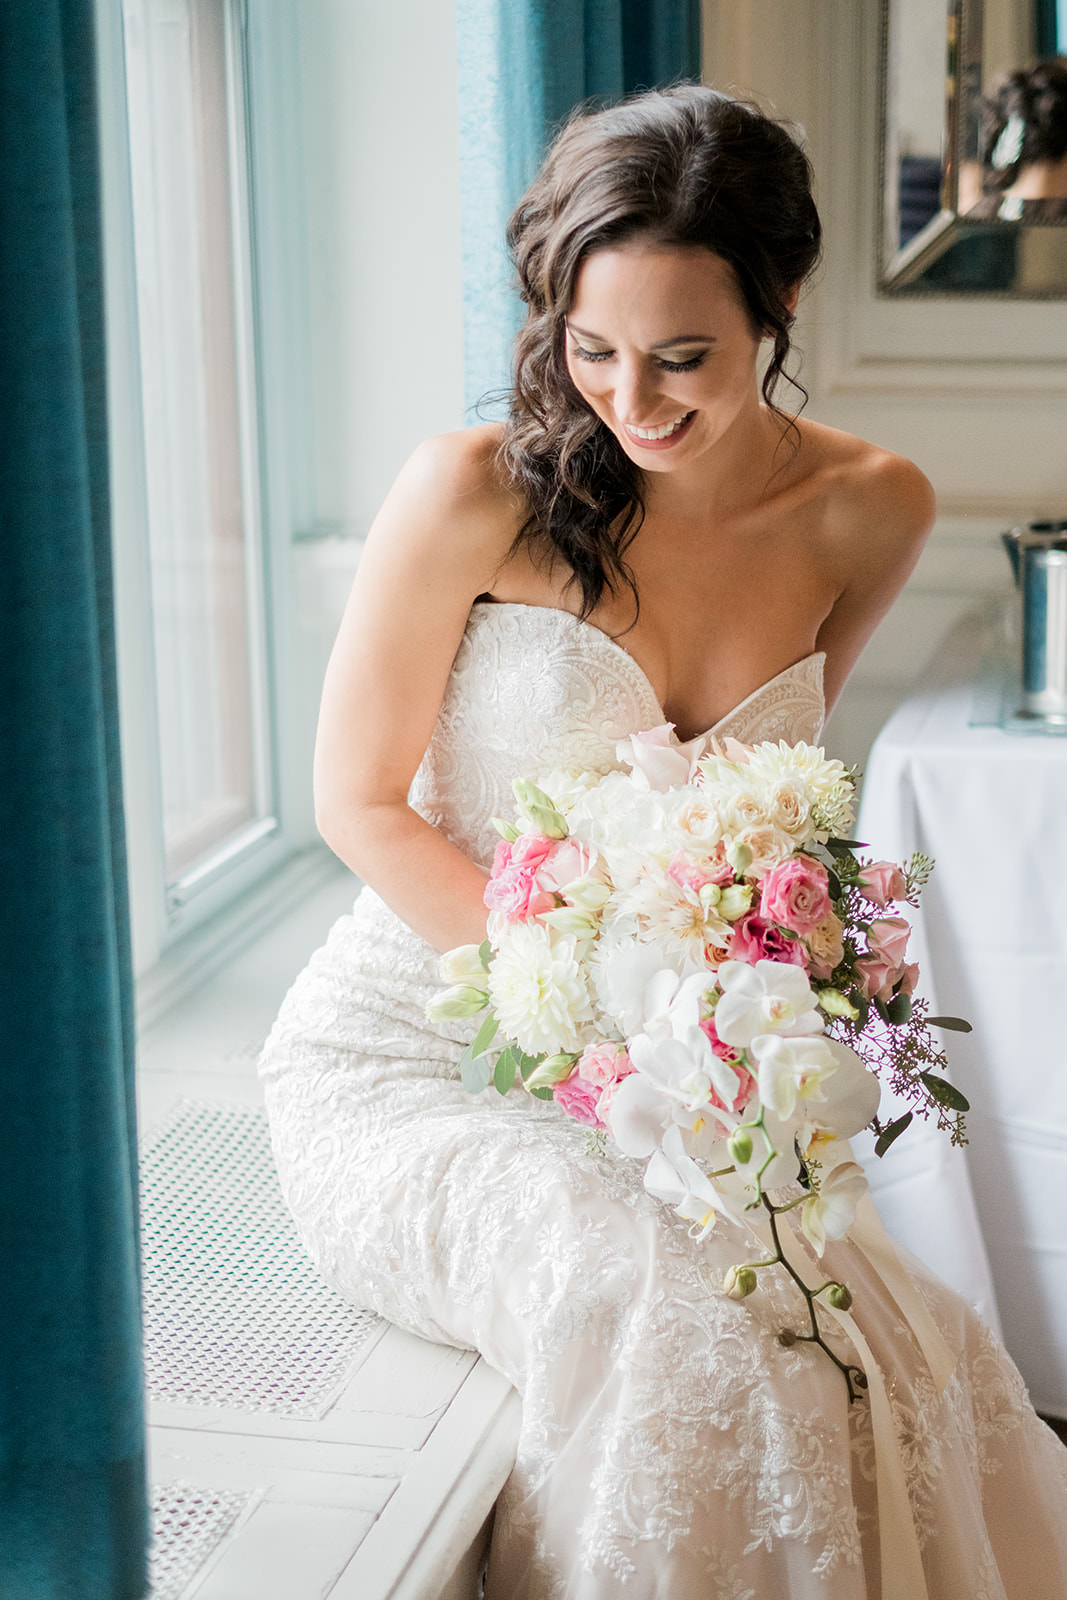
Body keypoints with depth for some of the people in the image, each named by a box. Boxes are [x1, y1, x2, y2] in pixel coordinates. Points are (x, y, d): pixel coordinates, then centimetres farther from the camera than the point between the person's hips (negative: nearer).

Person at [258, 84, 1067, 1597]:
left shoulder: (870, 512, -1)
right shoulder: (474, 492, -13)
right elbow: (360, 802, -6)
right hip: (407, 1063, -3)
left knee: (924, 1351, -21)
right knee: (684, 1322, -31)